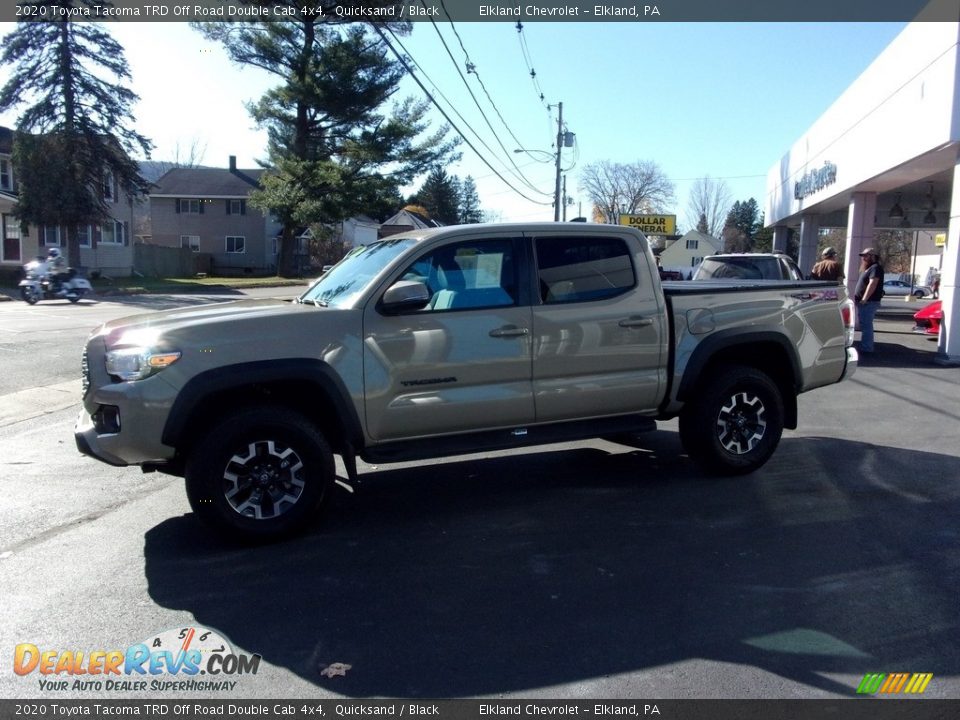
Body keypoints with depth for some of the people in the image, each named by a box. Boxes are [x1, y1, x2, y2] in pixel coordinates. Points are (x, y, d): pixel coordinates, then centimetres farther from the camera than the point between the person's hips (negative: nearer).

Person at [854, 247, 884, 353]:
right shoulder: (868, 268, 21)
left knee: (866, 325, -11)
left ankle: (866, 348, -10)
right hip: (863, 302, 11)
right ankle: (867, 346, 22)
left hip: (869, 302, -11)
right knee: (865, 325, 15)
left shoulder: (875, 268, -12)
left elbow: (872, 284, -22)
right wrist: (858, 298, 18)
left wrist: (864, 299, -26)